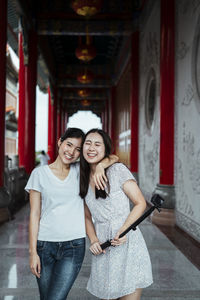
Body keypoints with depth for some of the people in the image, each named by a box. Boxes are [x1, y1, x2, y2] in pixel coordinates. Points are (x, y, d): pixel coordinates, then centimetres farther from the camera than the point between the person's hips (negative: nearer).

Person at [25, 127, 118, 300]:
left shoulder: (80, 171, 5)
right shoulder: (40, 173, 1)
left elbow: (114, 158, 1)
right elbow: (35, 214, 0)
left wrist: (100, 166, -21)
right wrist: (33, 252, -3)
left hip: (74, 246, 0)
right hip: (45, 245, 0)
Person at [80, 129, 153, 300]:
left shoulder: (117, 170, -7)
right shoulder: (84, 179, 10)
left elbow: (140, 204, -5)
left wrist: (124, 229, -19)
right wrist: (93, 240, -2)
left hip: (128, 244, -4)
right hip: (103, 248, 5)